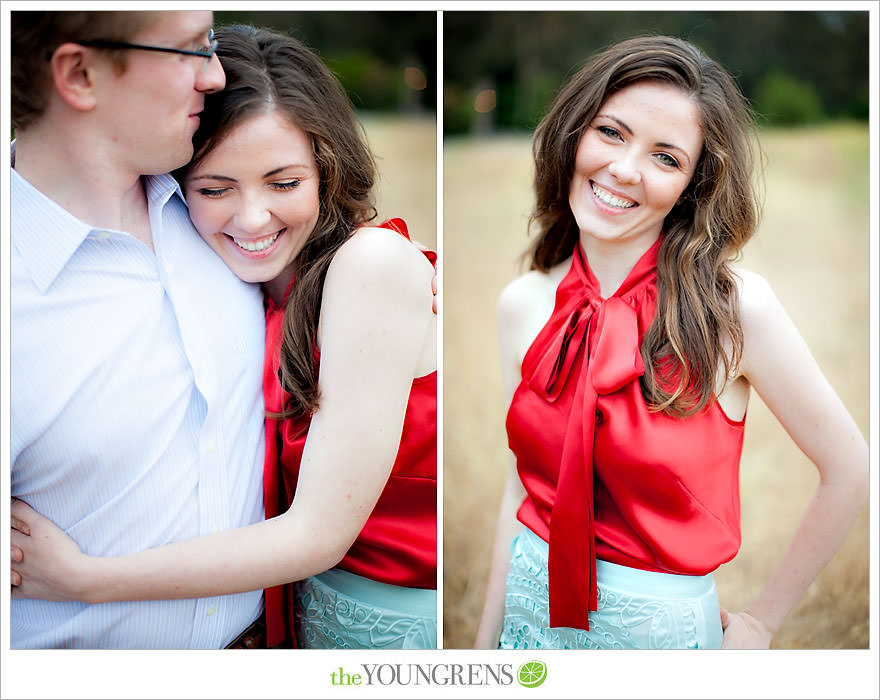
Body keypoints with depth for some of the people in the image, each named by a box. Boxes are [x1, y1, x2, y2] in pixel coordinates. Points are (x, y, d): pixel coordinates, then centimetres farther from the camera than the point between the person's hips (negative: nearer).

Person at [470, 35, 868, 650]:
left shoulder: (734, 307, -18)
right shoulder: (522, 306, -6)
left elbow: (849, 471, -9)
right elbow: (523, 486, 1)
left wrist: (761, 623, -3)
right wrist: (486, 639, 3)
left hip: (662, 623, -3)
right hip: (531, 611, 4)